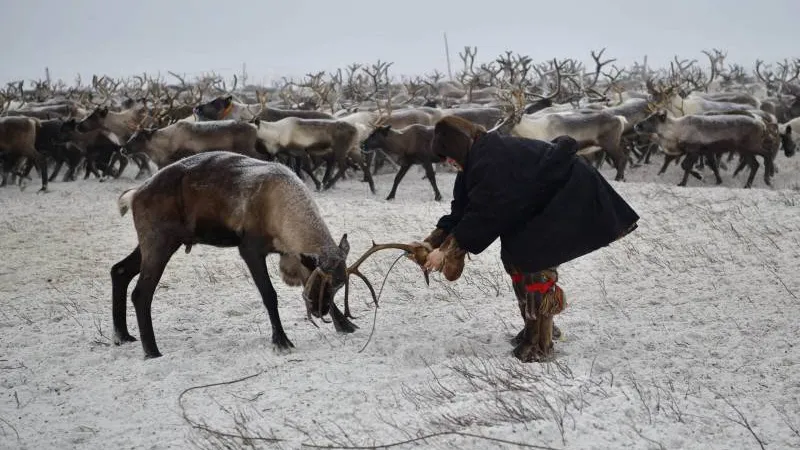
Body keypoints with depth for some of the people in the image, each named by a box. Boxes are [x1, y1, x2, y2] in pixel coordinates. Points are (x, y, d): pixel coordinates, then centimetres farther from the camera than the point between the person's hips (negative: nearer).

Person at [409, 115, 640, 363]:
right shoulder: (478, 160, 2)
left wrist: (447, 251, -22)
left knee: (534, 260, -15)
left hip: (570, 197, -10)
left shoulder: (492, 161, -28)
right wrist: (432, 242, -5)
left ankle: (540, 344, -9)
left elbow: (484, 214, -28)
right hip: (545, 203, 10)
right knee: (514, 254, 7)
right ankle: (535, 329, 19)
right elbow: (461, 209, 3)